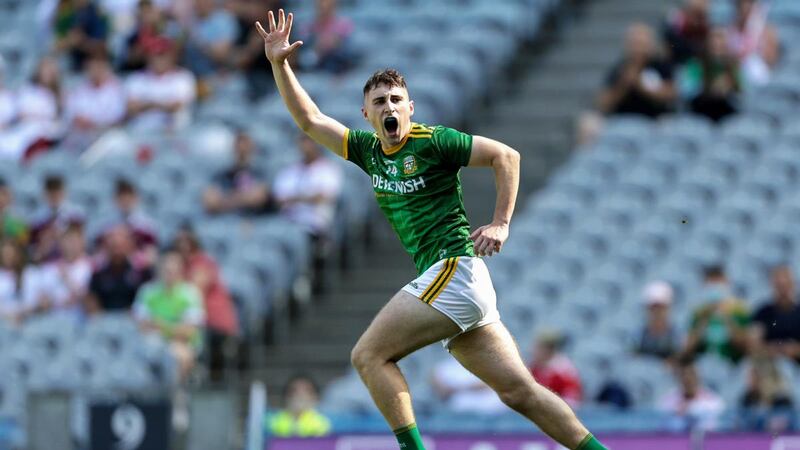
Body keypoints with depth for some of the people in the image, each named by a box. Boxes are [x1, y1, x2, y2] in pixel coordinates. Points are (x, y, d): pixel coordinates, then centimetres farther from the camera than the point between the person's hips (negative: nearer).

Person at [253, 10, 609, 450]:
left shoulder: (433, 142, -4)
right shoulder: (369, 150, 16)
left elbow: (506, 155, -2)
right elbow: (309, 119, 22)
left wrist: (500, 224, -7)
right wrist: (279, 64, 13)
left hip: (454, 267, -7)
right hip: (442, 280, 7)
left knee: (368, 354, -12)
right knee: (519, 390, 1)